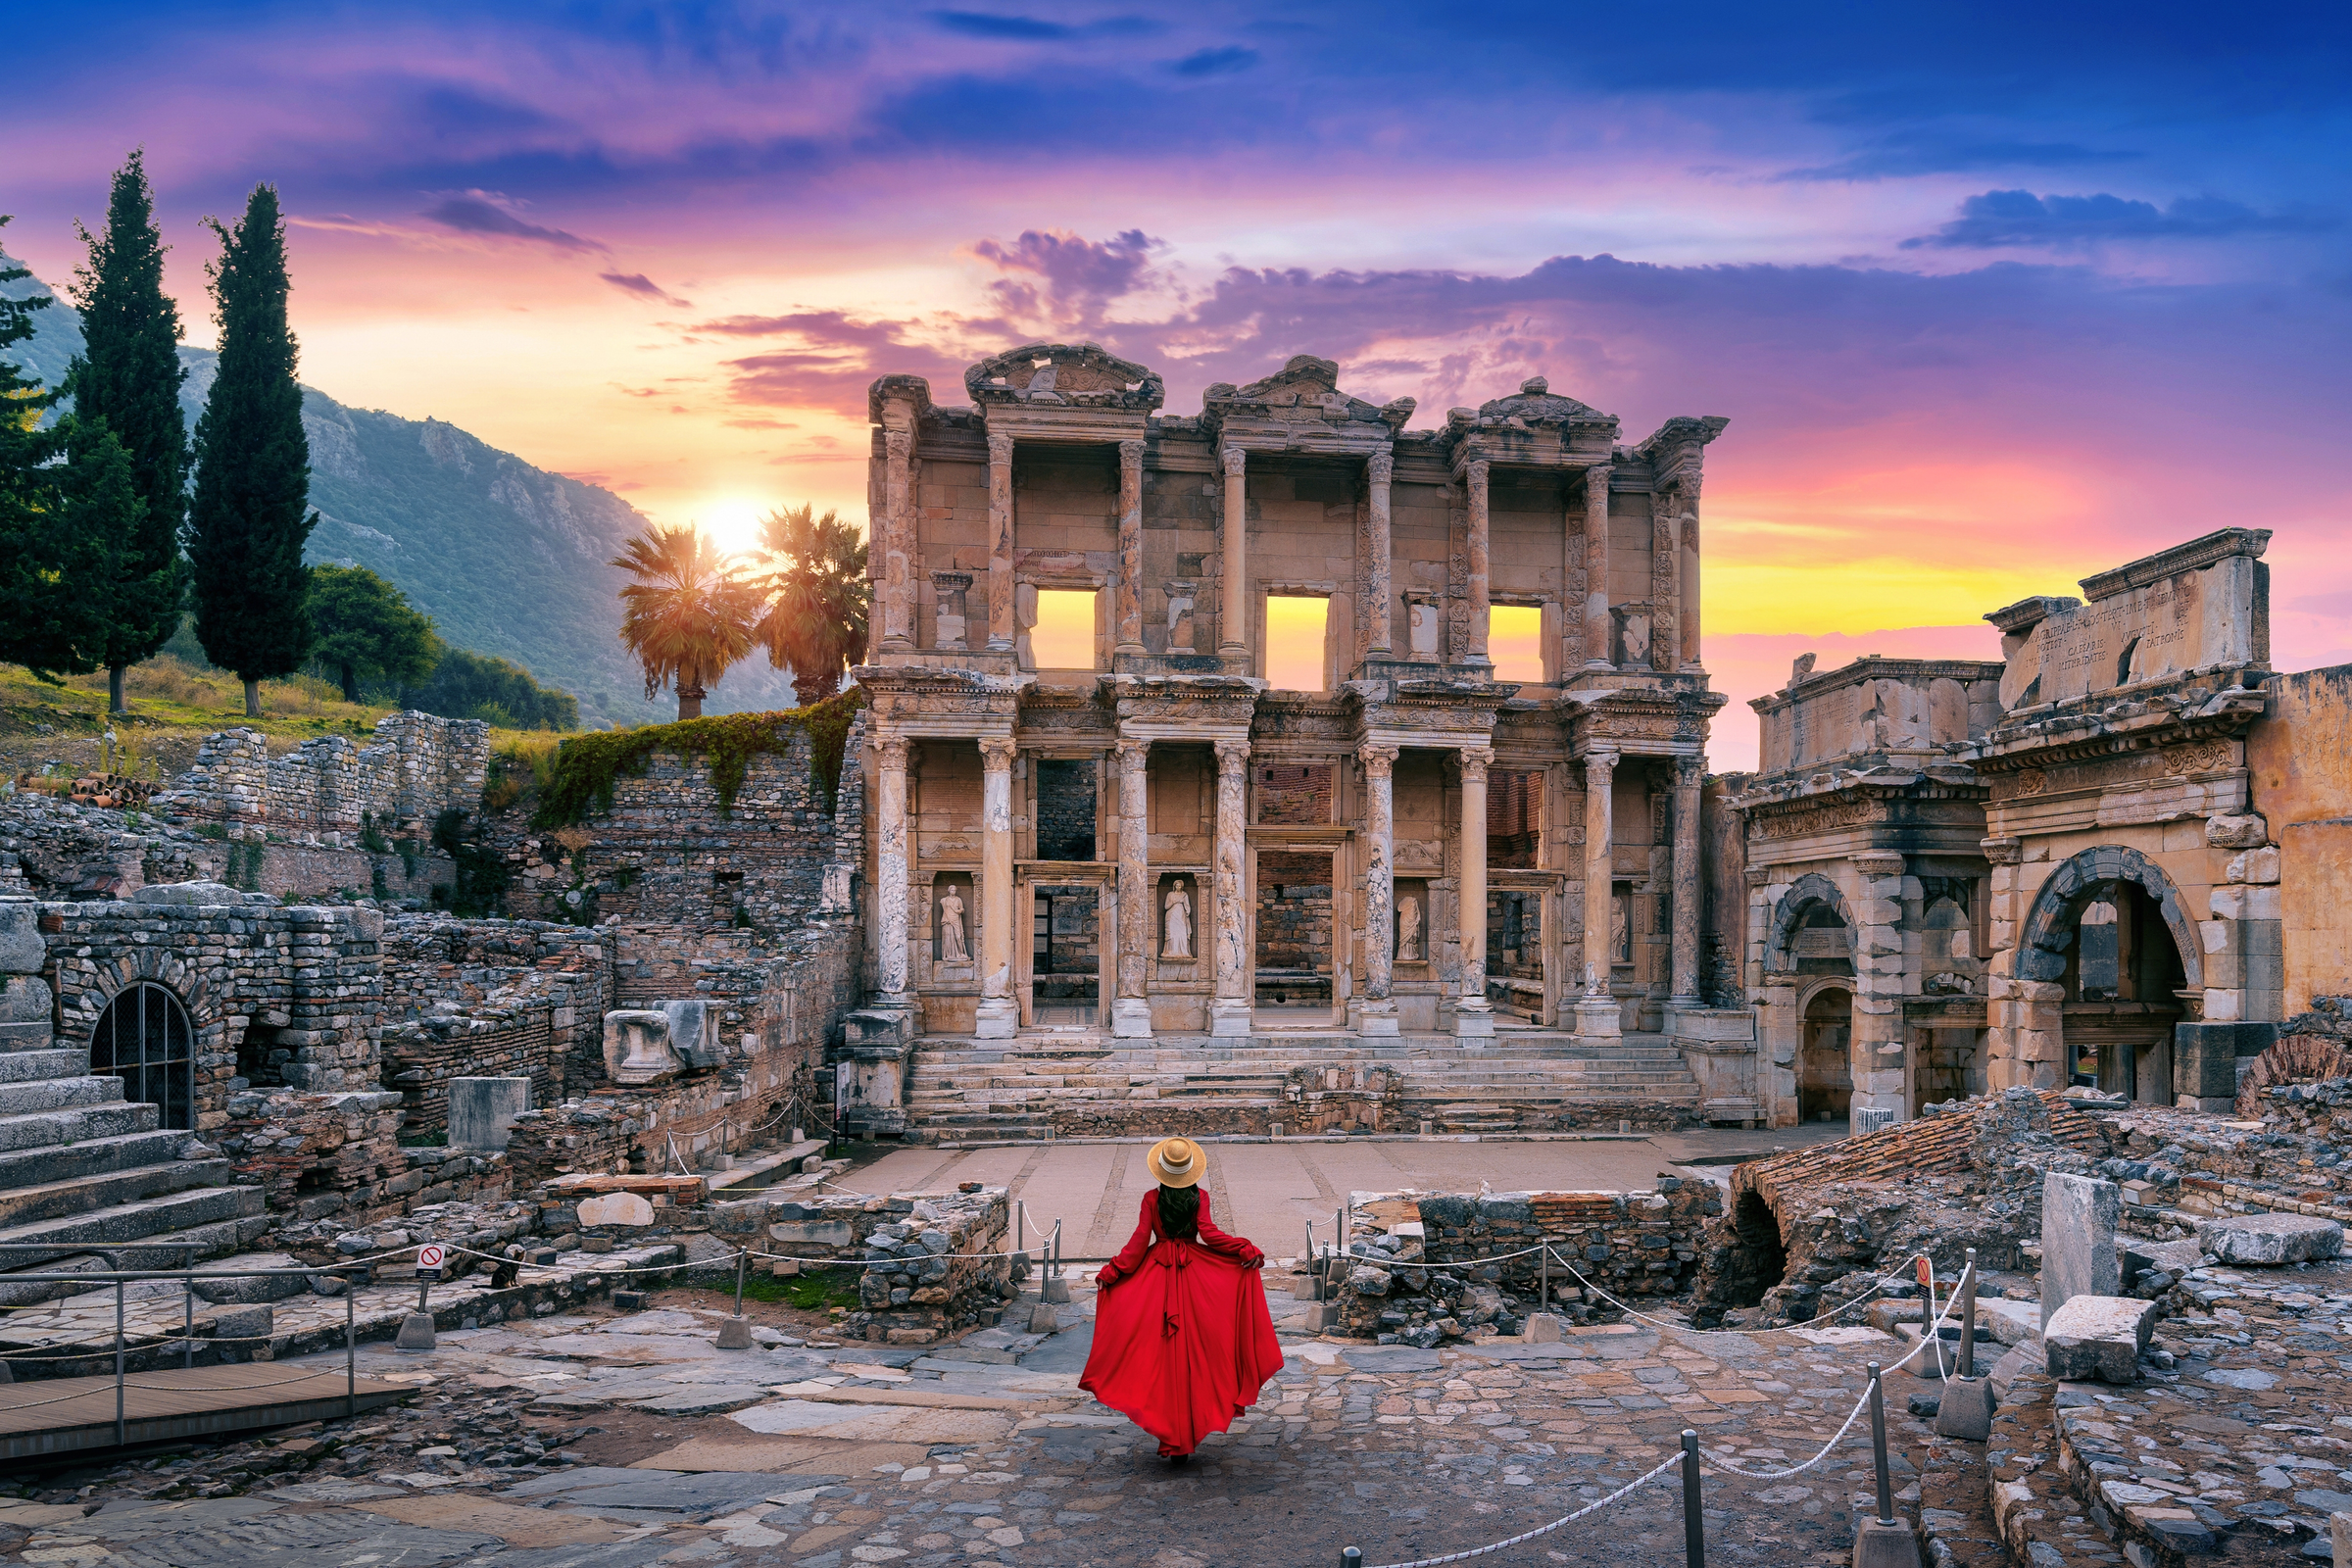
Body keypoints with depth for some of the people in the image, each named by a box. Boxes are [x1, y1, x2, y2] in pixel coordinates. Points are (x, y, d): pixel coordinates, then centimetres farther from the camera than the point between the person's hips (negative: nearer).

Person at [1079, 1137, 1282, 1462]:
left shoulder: (1151, 1199, -2)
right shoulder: (1200, 1197, -1)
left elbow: (1139, 1241, -5)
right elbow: (1208, 1233, -12)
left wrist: (1111, 1273, 1)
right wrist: (1247, 1251, -10)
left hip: (1156, 1274, 0)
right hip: (1194, 1275, 1)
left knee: (1161, 1350, 3)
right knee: (1193, 1350, 6)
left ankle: (1170, 1438, 2)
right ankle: (1188, 1435, 7)